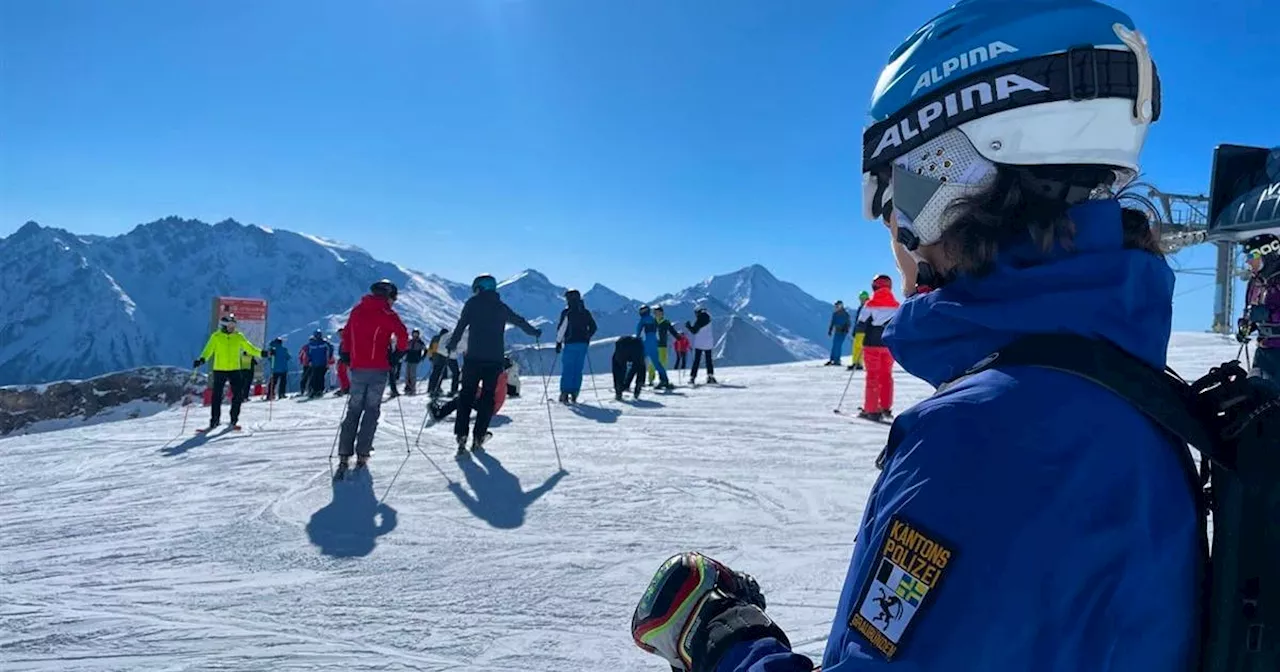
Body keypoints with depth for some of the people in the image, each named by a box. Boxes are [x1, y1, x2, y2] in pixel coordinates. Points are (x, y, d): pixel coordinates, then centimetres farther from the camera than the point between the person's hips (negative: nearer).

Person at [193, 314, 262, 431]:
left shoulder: (239, 337, 5)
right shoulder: (216, 337, -1)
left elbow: (249, 348, 7)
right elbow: (208, 350, -7)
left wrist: (261, 353, -5)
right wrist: (202, 360, -24)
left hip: (235, 370, 2)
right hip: (219, 370, -2)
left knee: (238, 395, -3)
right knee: (217, 396, 0)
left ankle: (234, 420, 8)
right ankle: (214, 420, 10)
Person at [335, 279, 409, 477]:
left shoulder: (357, 310, 11)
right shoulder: (387, 313, -5)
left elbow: (346, 334, 16)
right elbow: (402, 335, -15)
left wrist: (347, 355, 23)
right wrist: (399, 353, 0)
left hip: (357, 368, 4)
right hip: (378, 369, -4)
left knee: (353, 410, 9)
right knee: (372, 410, 5)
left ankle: (344, 455, 0)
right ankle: (362, 454, 0)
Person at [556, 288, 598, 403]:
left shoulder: (567, 312, -7)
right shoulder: (586, 312, 10)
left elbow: (562, 328, -8)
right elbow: (593, 327, 13)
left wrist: (558, 342, 0)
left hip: (570, 344, -5)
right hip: (583, 344, 5)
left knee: (567, 369, -1)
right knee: (578, 370, 8)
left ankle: (565, 394, -5)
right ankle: (574, 394, 6)